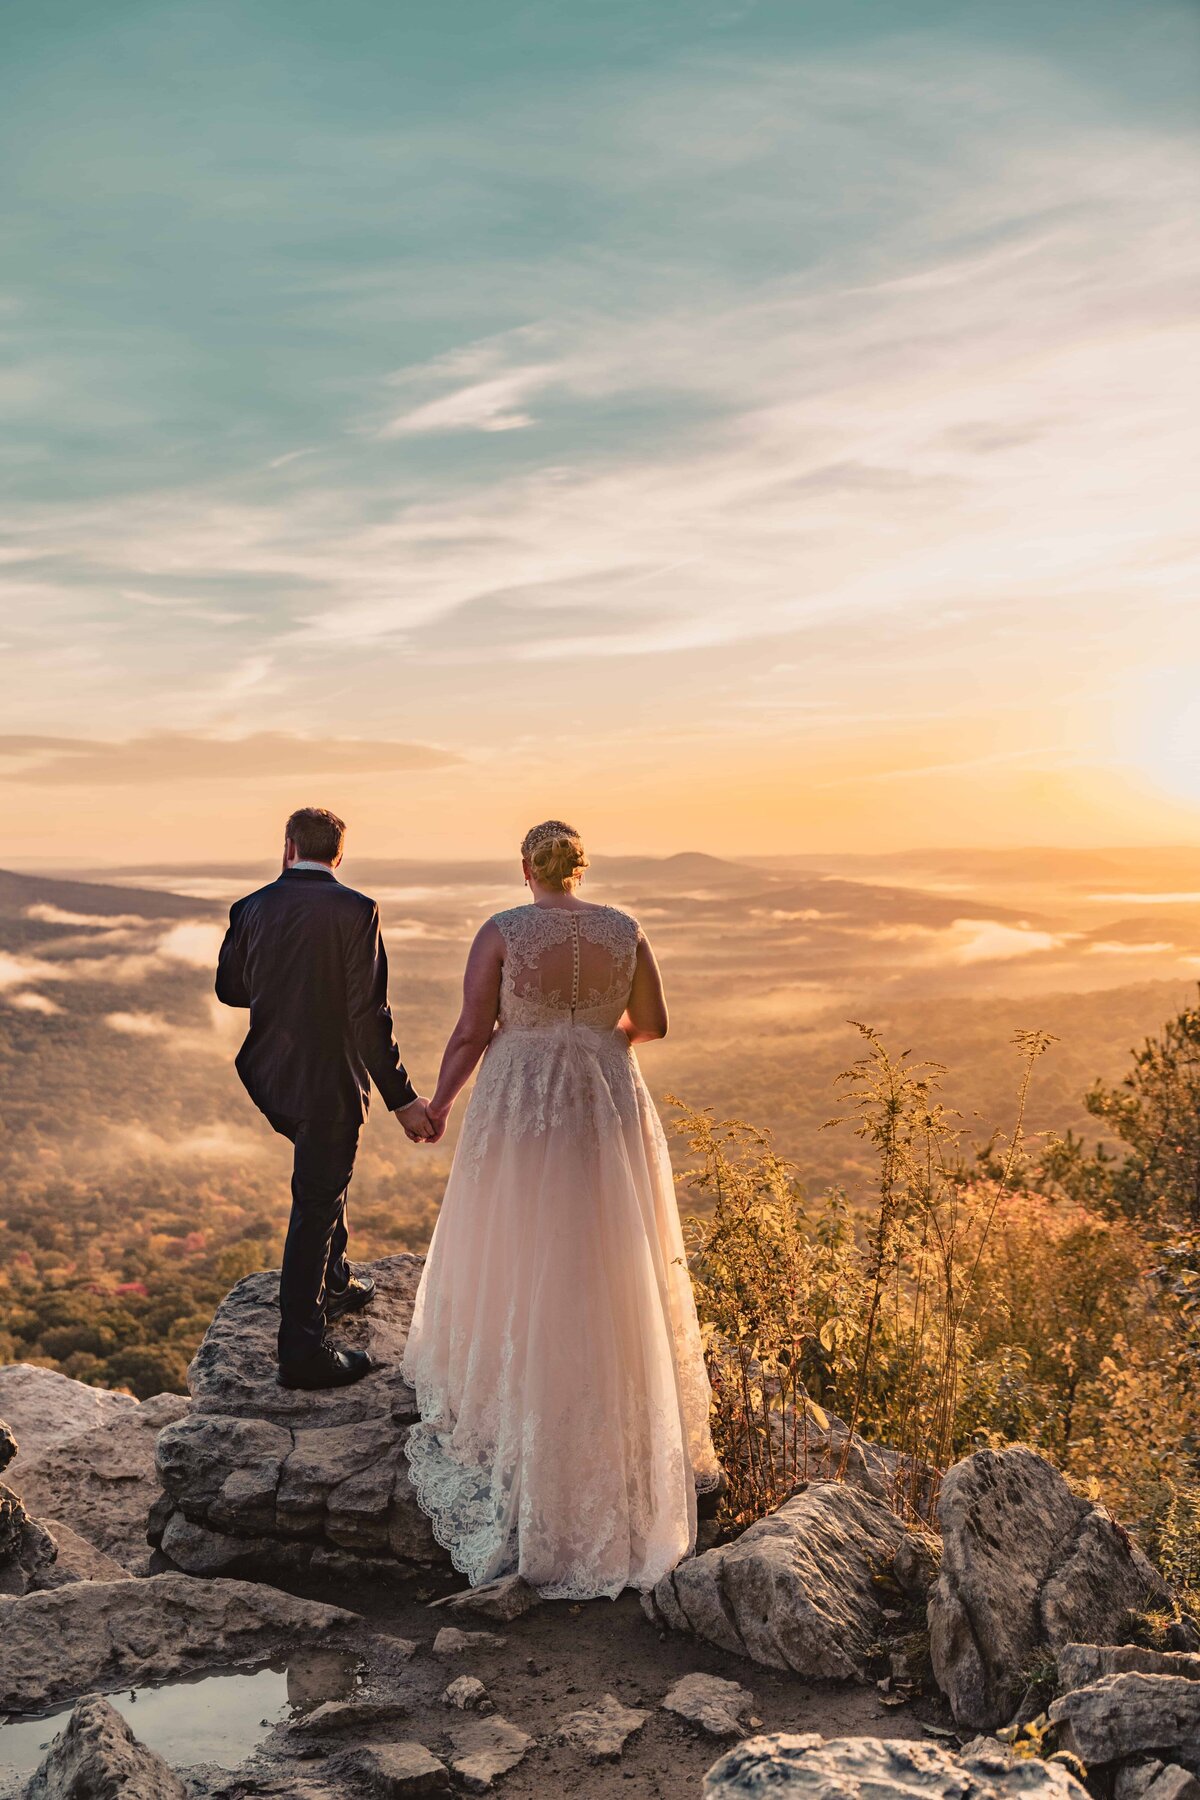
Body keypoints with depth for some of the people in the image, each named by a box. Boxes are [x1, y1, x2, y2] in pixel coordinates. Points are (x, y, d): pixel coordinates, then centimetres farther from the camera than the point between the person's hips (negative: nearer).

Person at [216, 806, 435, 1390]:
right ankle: (302, 1350, 13)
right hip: (330, 1081, -6)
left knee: (323, 1178, 29)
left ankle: (334, 1283, 43)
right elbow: (368, 1016, -20)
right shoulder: (356, 911, -16)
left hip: (269, 1078, 6)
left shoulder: (251, 909, -2)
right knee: (315, 1204, 4)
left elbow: (229, 988, 12)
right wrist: (403, 1100, -15)